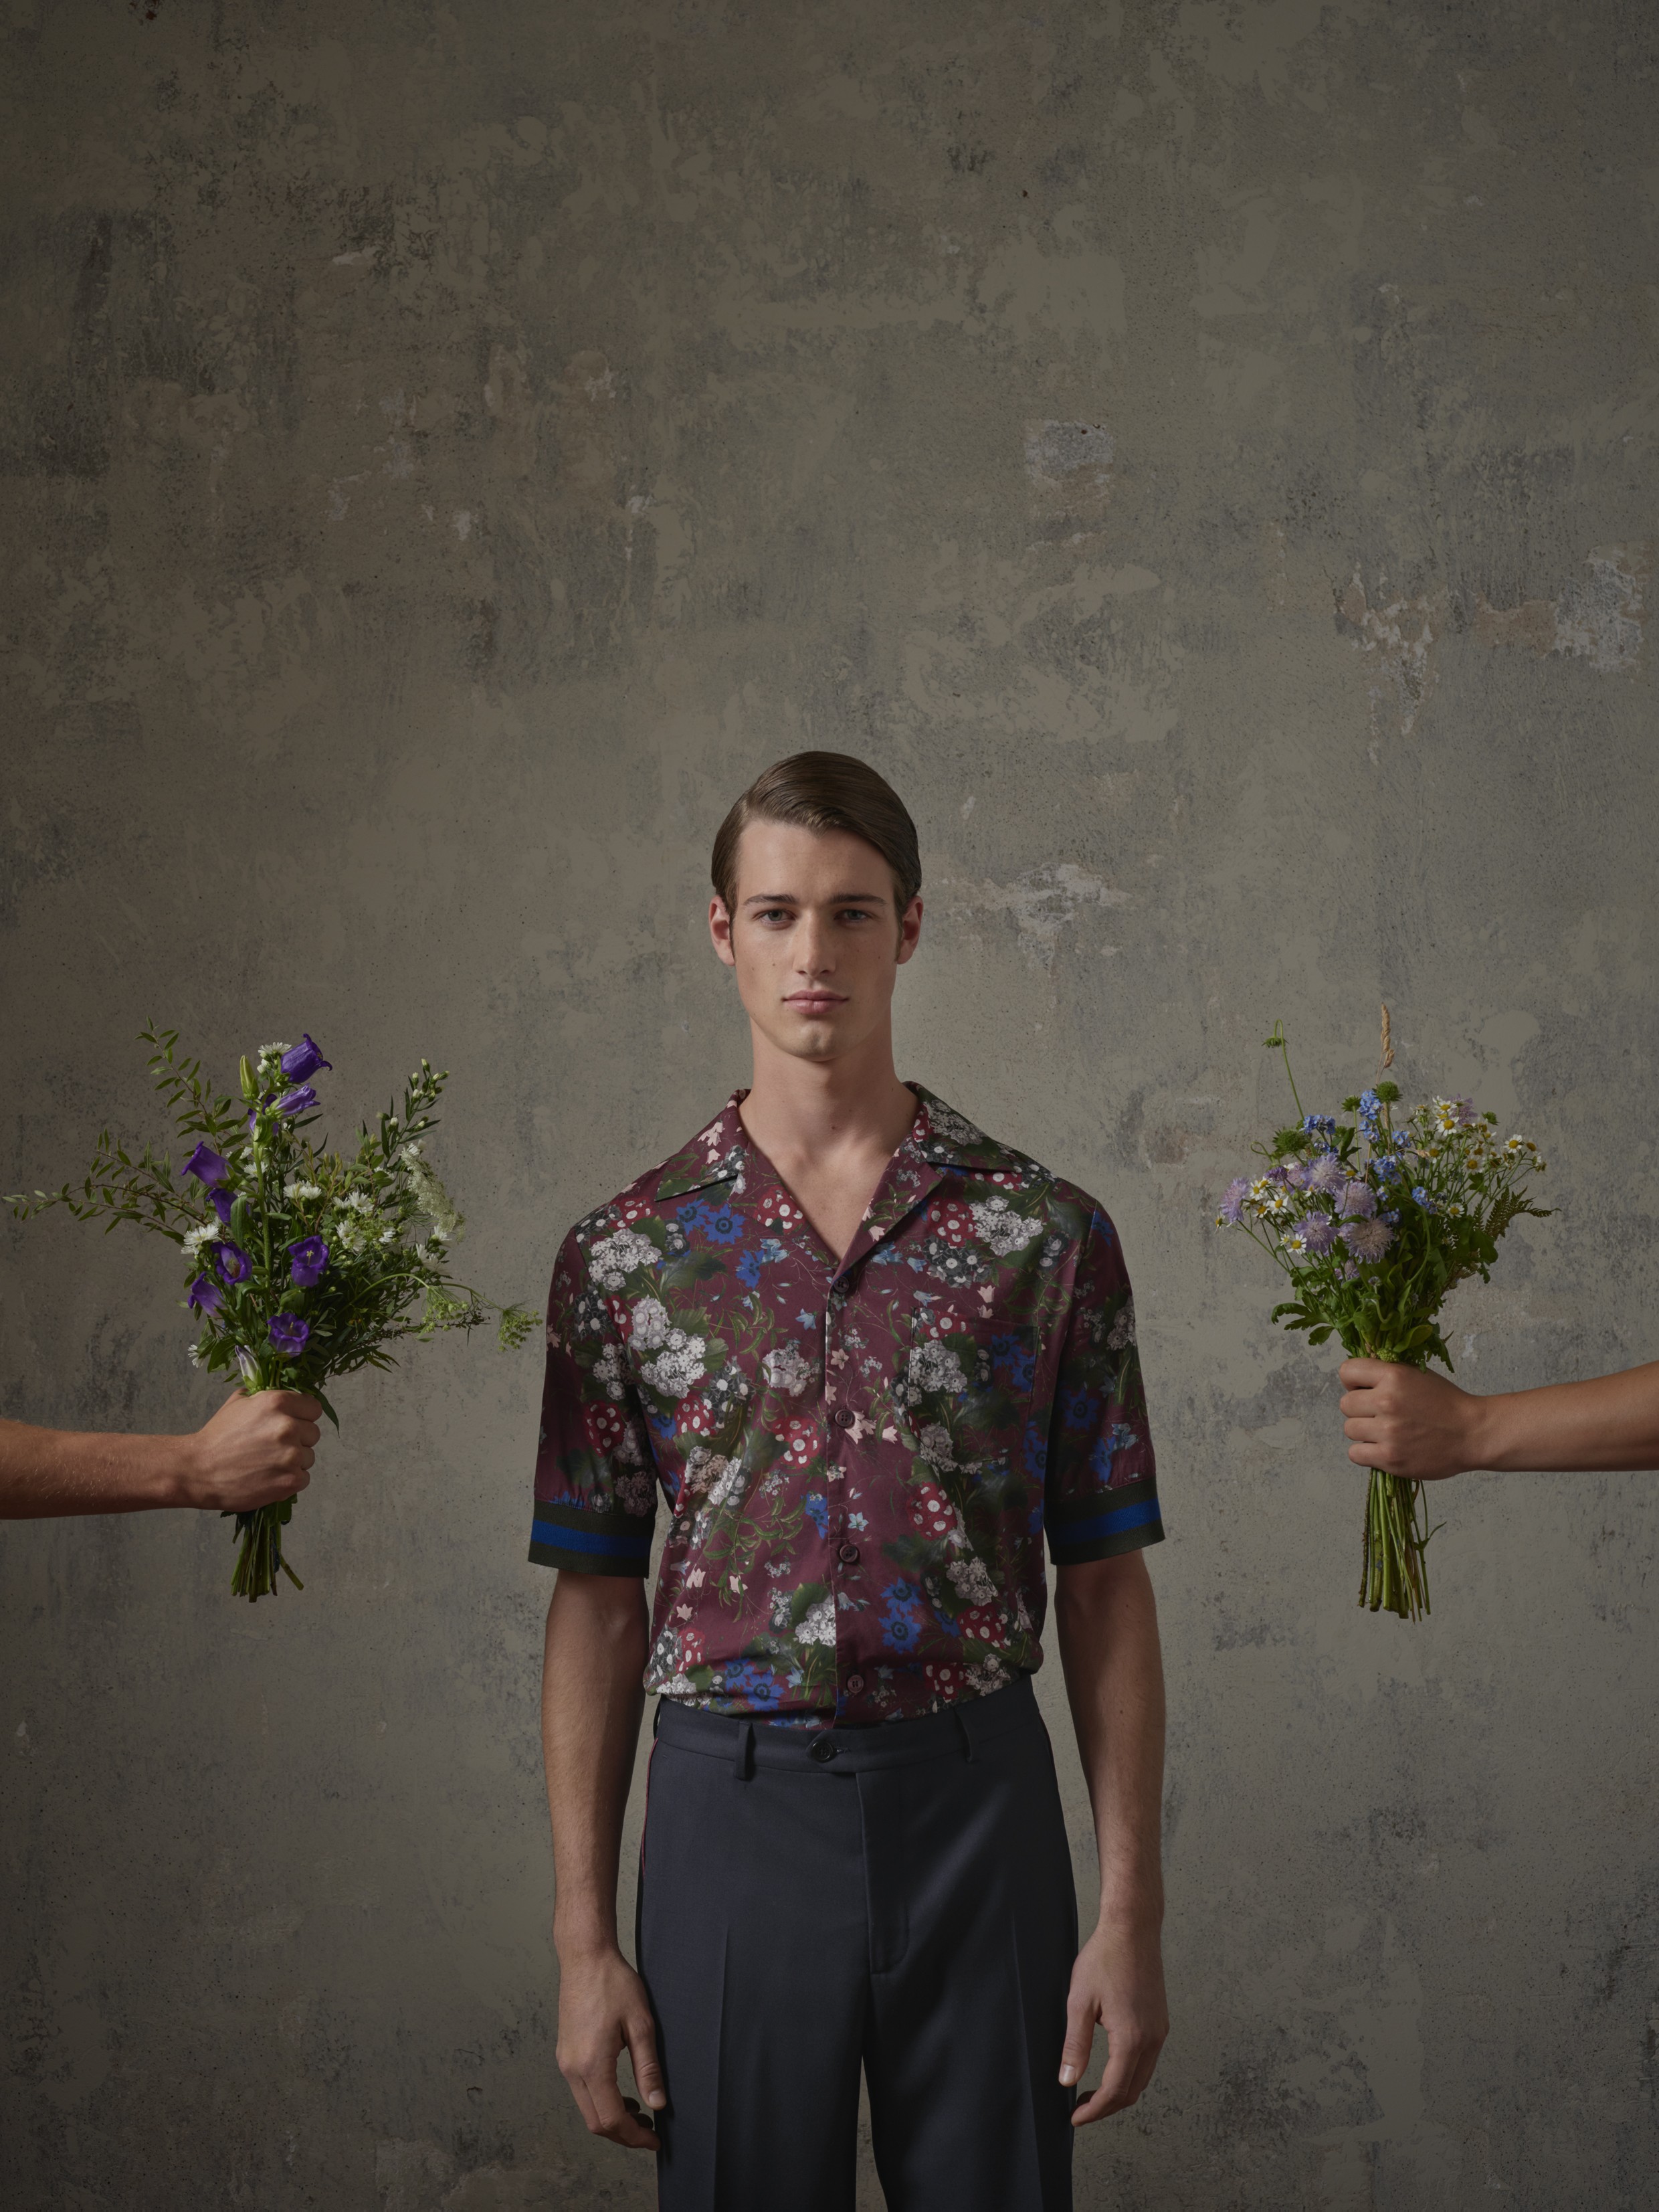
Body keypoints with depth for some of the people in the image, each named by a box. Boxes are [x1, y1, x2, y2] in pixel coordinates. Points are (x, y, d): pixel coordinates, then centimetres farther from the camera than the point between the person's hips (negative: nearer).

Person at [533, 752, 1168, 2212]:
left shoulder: (1047, 1234, 0)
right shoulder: (626, 1253, 1)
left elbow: (1105, 1586, 2)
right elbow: (598, 1602, 3)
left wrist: (1132, 1912, -2)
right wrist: (584, 1937, 0)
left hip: (978, 1800, 0)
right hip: (731, 1803, 0)